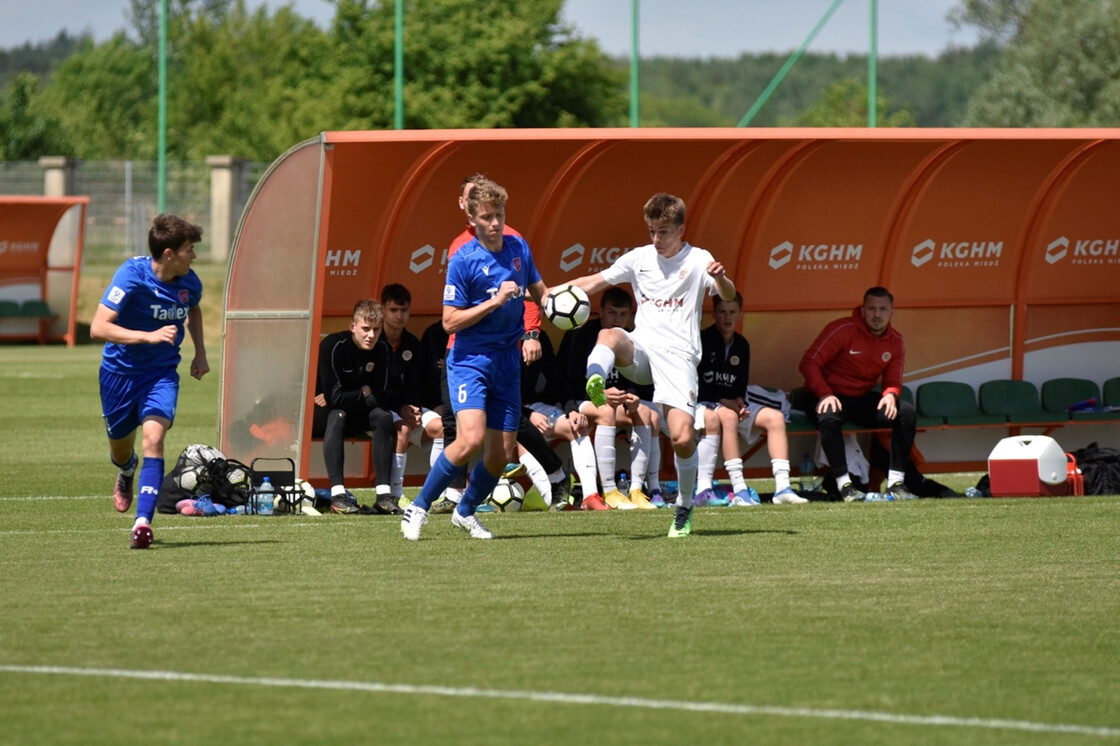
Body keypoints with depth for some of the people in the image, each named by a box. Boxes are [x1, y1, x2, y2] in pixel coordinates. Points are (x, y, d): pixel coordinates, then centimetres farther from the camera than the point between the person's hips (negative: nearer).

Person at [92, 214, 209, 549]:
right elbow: (98, 327, -29)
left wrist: (200, 352, 11)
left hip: (161, 373, 2)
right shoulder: (132, 274, -22)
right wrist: (150, 336, -38)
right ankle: (127, 472, 55)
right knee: (120, 451, 15)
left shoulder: (189, 282, -6)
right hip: (120, 371, -2)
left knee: (153, 437, -23)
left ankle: (142, 523, -27)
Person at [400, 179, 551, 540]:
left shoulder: (518, 248, 5)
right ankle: (419, 507, -8)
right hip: (470, 359, -6)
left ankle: (466, 511, 31)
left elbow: (539, 292, 21)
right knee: (471, 439, -24)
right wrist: (494, 301, -21)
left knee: (501, 453, 5)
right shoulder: (463, 261, -12)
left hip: (508, 361, 6)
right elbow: (450, 321, -13)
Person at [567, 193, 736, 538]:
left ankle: (685, 507, 8)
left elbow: (728, 295, -13)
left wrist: (721, 279, -37)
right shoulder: (639, 258, 13)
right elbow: (594, 282, 16)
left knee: (682, 438, -14)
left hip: (679, 354, -3)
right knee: (610, 336, -34)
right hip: (641, 348, 3)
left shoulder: (698, 260, 2)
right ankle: (595, 384, -63)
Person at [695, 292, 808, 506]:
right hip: (702, 405, -7)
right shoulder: (702, 341, -11)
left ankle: (782, 487, -21)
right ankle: (739, 490, -41)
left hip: (731, 405, 7)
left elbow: (741, 384, 15)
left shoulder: (741, 345, 10)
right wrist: (722, 402, -21)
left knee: (775, 417, -12)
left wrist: (739, 401, -7)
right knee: (727, 416, -38)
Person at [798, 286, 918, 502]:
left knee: (907, 413, -17)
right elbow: (809, 363, -17)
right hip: (832, 396, -5)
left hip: (863, 399, 5)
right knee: (828, 416, -40)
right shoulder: (842, 330, -15)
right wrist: (825, 394, -32)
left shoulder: (895, 341, 2)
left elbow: (893, 381, 7)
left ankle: (896, 482, -15)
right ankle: (844, 484, -33)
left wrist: (890, 395, -19)